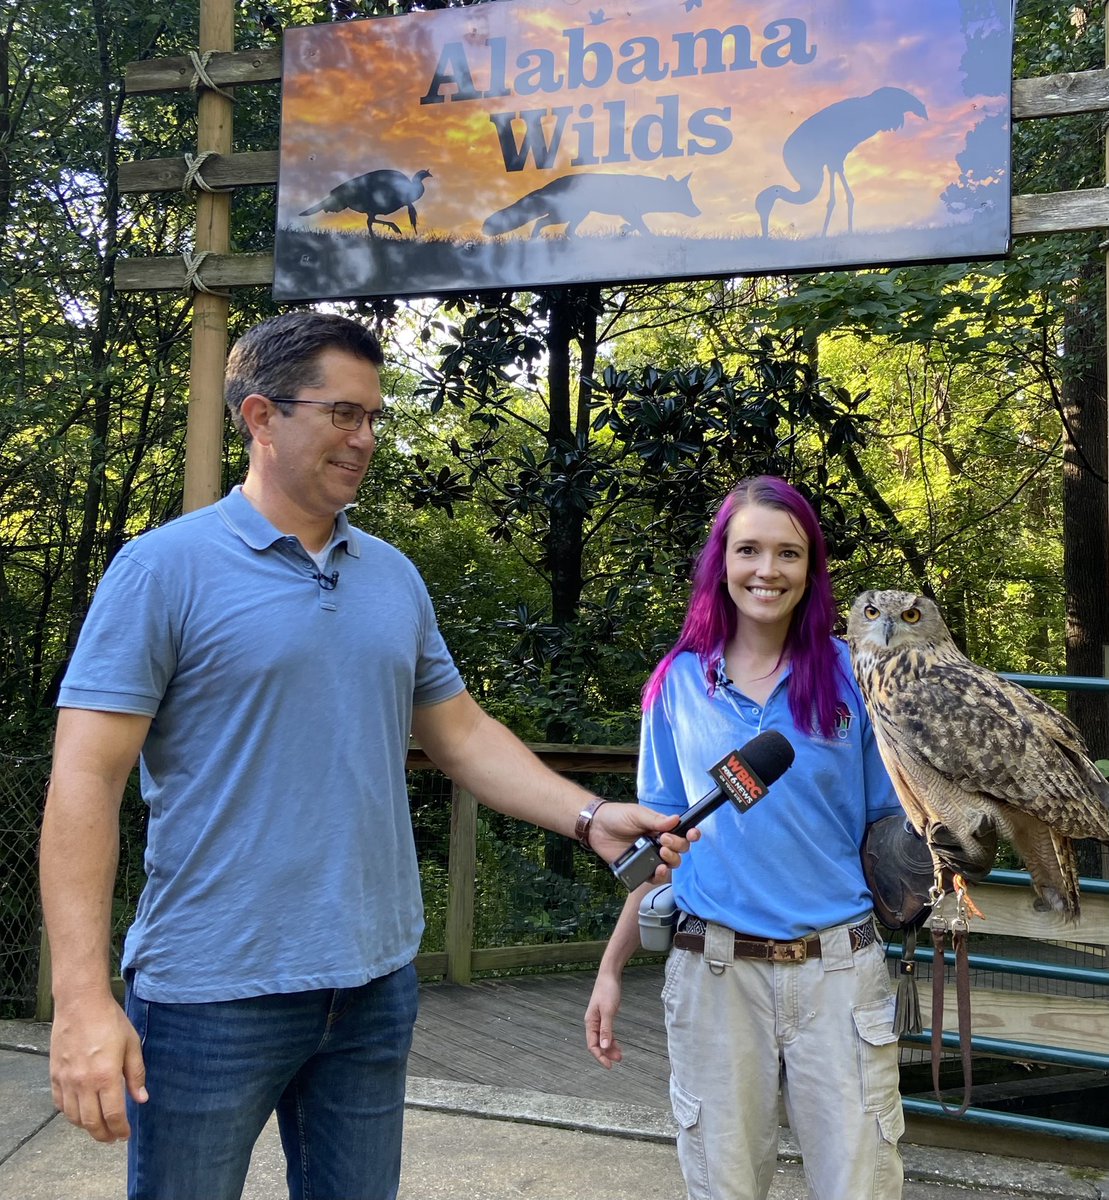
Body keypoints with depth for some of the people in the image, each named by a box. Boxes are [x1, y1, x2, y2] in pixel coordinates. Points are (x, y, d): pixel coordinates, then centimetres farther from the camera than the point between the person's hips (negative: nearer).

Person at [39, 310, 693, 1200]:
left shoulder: (395, 577, 8)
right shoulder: (164, 569, -9)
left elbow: (461, 732, 13)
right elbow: (86, 781, -13)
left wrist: (588, 816, -1)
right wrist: (83, 999, -19)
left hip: (376, 982, 5)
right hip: (213, 993, -5)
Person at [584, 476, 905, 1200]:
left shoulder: (850, 674, -1)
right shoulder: (680, 682, 3)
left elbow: (889, 825, 6)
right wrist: (612, 967, 8)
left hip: (838, 969, -1)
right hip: (715, 970, 1)